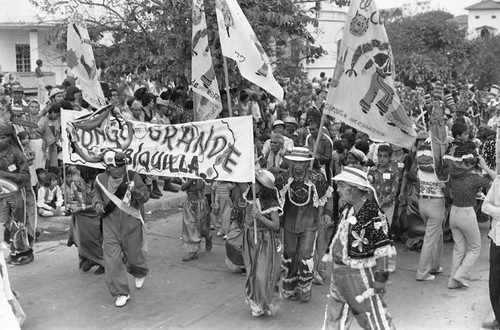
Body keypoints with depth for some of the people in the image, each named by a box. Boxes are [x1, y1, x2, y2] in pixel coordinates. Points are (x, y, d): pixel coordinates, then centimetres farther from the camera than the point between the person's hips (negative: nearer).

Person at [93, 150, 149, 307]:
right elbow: (96, 193, 17)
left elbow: (145, 197, -10)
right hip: (110, 225, 2)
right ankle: (122, 293, 9)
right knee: (112, 259, -5)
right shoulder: (101, 179, -3)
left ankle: (140, 273, 50)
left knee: (134, 255, 13)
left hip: (131, 224, -1)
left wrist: (135, 191, -29)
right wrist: (97, 203, -3)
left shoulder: (132, 177, -10)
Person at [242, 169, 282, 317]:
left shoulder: (271, 204, -13)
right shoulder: (252, 200, 3)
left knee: (263, 274, -5)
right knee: (252, 272, 11)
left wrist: (260, 217, -25)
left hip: (265, 242, -5)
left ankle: (265, 304, 14)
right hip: (250, 240, 5)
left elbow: (276, 226, -16)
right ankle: (255, 302, 25)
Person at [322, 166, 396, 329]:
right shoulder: (348, 210, 7)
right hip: (339, 273, 9)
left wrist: (380, 281, -21)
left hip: (361, 276, -9)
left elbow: (383, 252, -20)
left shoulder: (373, 215, -20)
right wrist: (330, 255, 18)